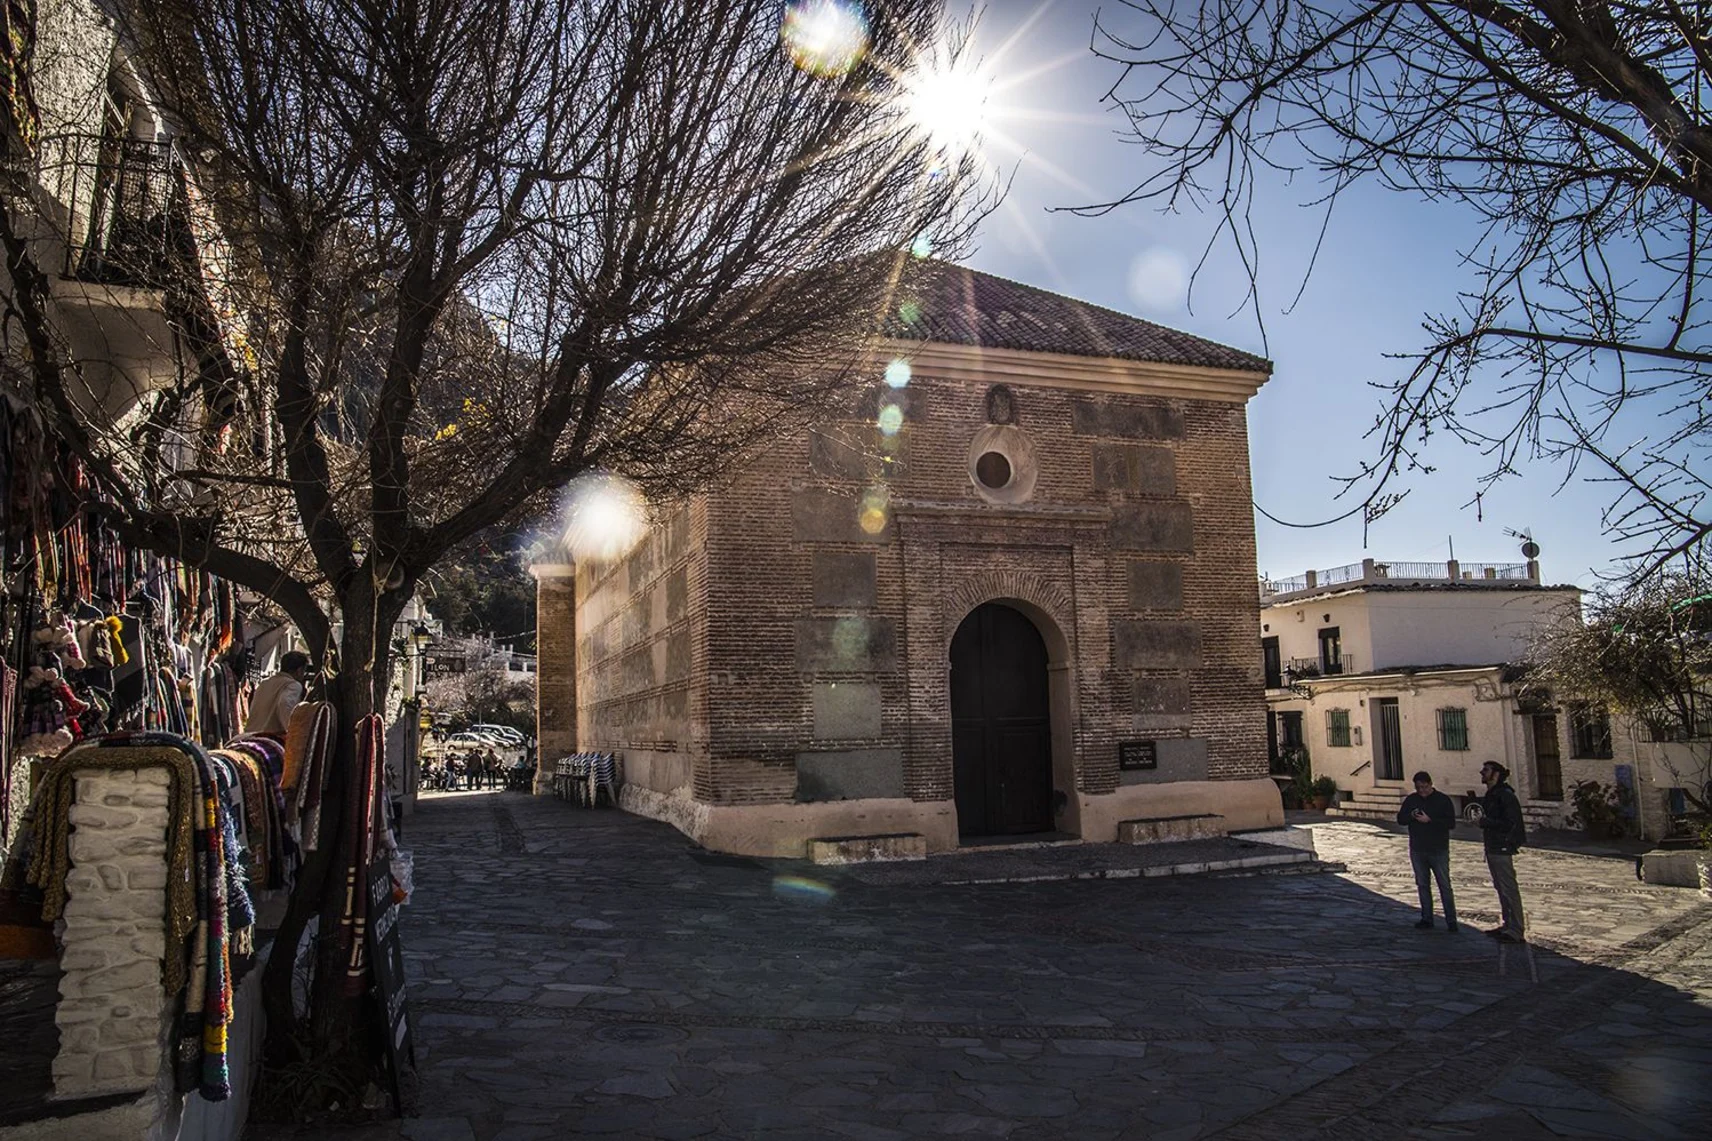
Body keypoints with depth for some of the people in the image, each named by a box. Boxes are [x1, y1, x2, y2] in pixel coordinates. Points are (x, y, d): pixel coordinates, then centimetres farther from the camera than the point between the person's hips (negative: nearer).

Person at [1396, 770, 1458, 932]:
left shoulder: (1443, 800, -4)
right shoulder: (1411, 799, 7)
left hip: (1439, 851, -4)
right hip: (1417, 851, 4)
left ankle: (1451, 921, 1)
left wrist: (1430, 820, -20)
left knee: (1444, 886, -4)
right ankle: (1426, 919, 17)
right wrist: (1411, 816, -11)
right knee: (1422, 885, 10)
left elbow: (1451, 823, -10)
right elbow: (1400, 819, 9)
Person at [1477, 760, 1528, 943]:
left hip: (1502, 848, -10)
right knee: (1501, 888, 16)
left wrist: (1486, 822, -18)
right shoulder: (1490, 795, 15)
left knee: (1509, 888, -7)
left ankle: (1517, 931, -4)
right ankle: (1508, 925, 24)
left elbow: (1510, 824, -22)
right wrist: (1482, 821, 8)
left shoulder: (1505, 795, -16)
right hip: (1493, 848, 10)